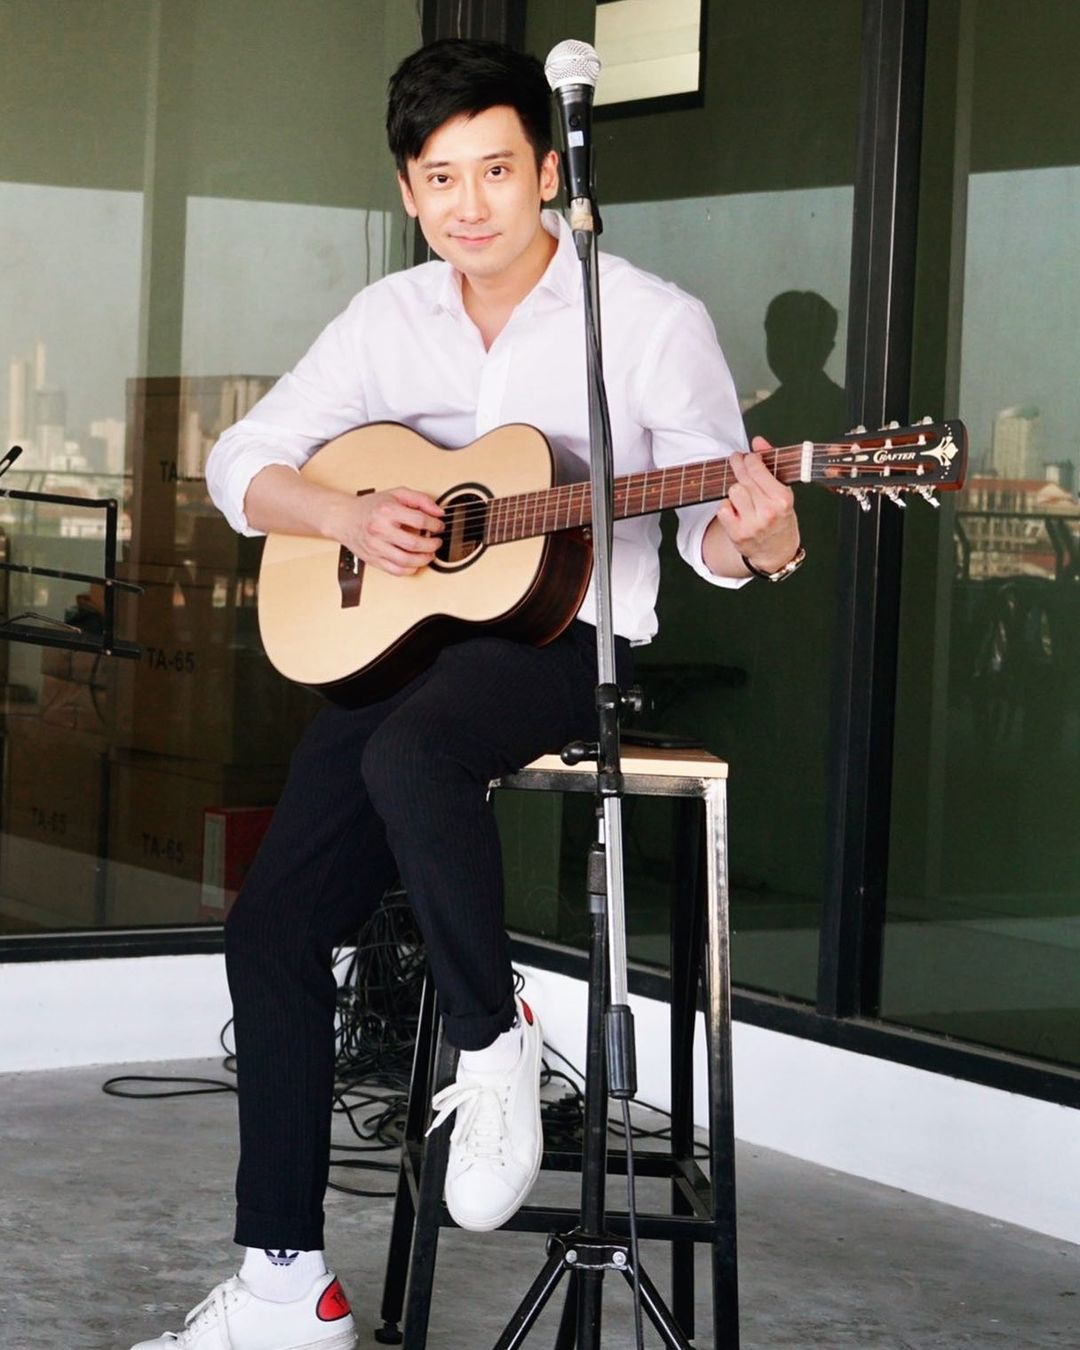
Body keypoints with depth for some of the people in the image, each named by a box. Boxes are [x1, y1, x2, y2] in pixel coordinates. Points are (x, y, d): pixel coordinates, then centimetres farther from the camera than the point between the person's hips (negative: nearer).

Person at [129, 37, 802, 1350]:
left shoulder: (653, 322, -6)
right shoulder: (390, 317, 8)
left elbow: (710, 529, -6)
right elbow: (241, 462, 10)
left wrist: (754, 539, -30)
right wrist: (346, 517, -10)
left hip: (562, 632, -5)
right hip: (393, 635, 6)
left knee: (410, 753, -39)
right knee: (271, 924, -6)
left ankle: (493, 1044, -16)